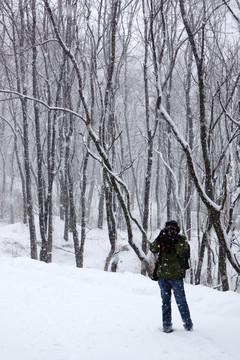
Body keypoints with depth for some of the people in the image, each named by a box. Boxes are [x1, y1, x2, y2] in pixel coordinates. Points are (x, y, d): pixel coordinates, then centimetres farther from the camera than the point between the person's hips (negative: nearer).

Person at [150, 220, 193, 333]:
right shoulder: (162, 239, 8)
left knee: (181, 301, 2)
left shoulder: (181, 239, -1)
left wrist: (175, 240, -22)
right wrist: (159, 238, -17)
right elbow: (153, 249, -7)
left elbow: (182, 252, -17)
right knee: (165, 301, 11)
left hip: (176, 276, -3)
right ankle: (166, 325, 19)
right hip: (162, 275, 3)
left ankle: (188, 324, 13)